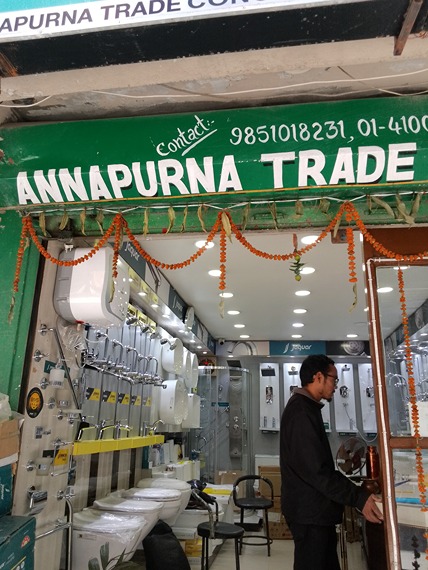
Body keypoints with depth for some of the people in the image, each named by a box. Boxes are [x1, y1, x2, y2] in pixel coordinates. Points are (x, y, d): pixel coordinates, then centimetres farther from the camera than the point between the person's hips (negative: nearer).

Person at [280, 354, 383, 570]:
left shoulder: (306, 408, 12)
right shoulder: (301, 412, -23)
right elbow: (314, 470, -27)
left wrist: (353, 490, 16)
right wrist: (357, 497, -22)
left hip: (314, 508, 10)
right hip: (309, 511, -10)